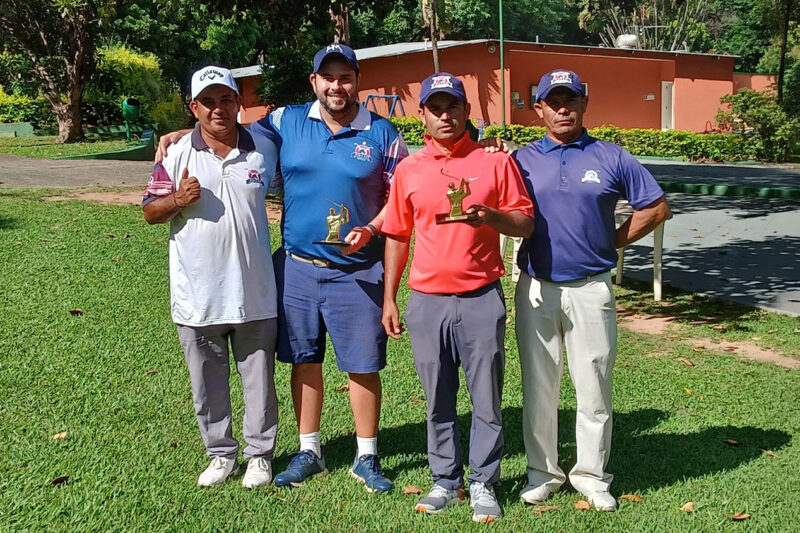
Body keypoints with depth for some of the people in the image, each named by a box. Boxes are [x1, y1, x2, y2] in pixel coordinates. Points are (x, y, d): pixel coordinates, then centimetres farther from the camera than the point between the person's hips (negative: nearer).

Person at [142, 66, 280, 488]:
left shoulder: (264, 150, 1)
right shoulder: (176, 155, -2)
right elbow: (149, 212, 3)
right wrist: (178, 200, -17)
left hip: (255, 294, 0)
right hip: (196, 295, 0)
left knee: (259, 378, 11)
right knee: (207, 383, 12)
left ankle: (260, 453, 27)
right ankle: (220, 454, 30)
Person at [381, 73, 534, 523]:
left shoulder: (496, 163, 1)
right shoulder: (408, 169, 7)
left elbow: (526, 224, 1)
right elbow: (397, 236, 12)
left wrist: (491, 216, -20)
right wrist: (389, 299, 10)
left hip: (481, 299, -2)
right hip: (427, 301, 2)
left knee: (487, 400, 5)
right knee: (439, 402, 11)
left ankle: (484, 485, 19)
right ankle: (446, 482, 25)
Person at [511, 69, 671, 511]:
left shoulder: (611, 158, 3)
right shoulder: (522, 160, 5)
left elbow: (656, 207, 7)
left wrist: (613, 242, 3)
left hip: (591, 288, -1)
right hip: (536, 288, 1)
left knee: (594, 386, 5)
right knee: (539, 385, 9)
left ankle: (591, 475, 20)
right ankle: (542, 471, 23)